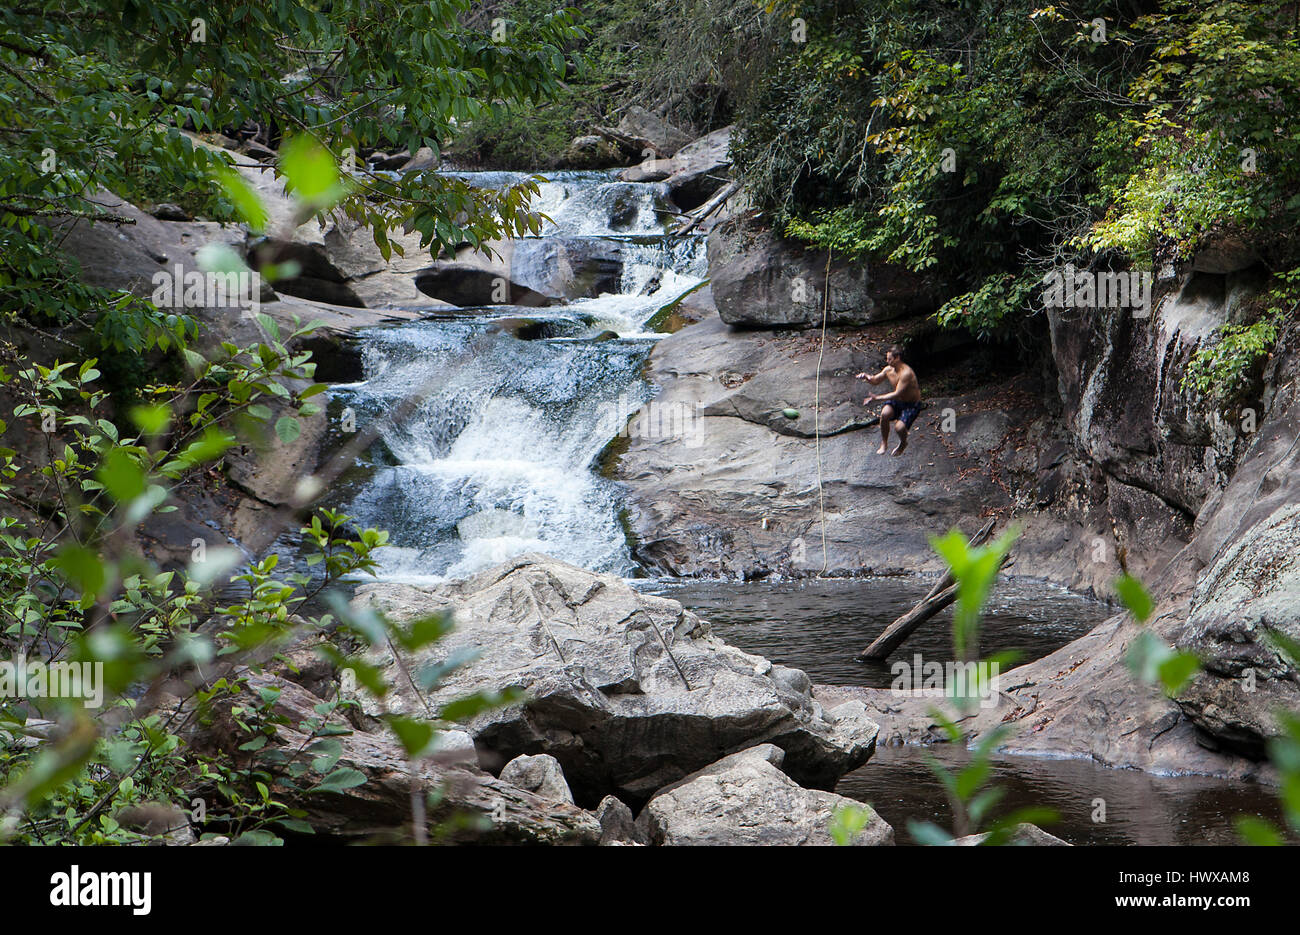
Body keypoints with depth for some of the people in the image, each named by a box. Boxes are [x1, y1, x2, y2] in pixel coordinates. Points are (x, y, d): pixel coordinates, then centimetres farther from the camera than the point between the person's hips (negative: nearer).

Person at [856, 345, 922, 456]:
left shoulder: (906, 373, -28)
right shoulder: (888, 370, -4)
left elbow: (897, 394, -31)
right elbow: (875, 381, 13)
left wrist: (877, 398, -32)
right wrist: (866, 377, -11)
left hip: (912, 405, -6)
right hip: (897, 401, 6)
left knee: (899, 427, -26)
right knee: (884, 414, -26)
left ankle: (903, 444, 12)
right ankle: (884, 444, -5)